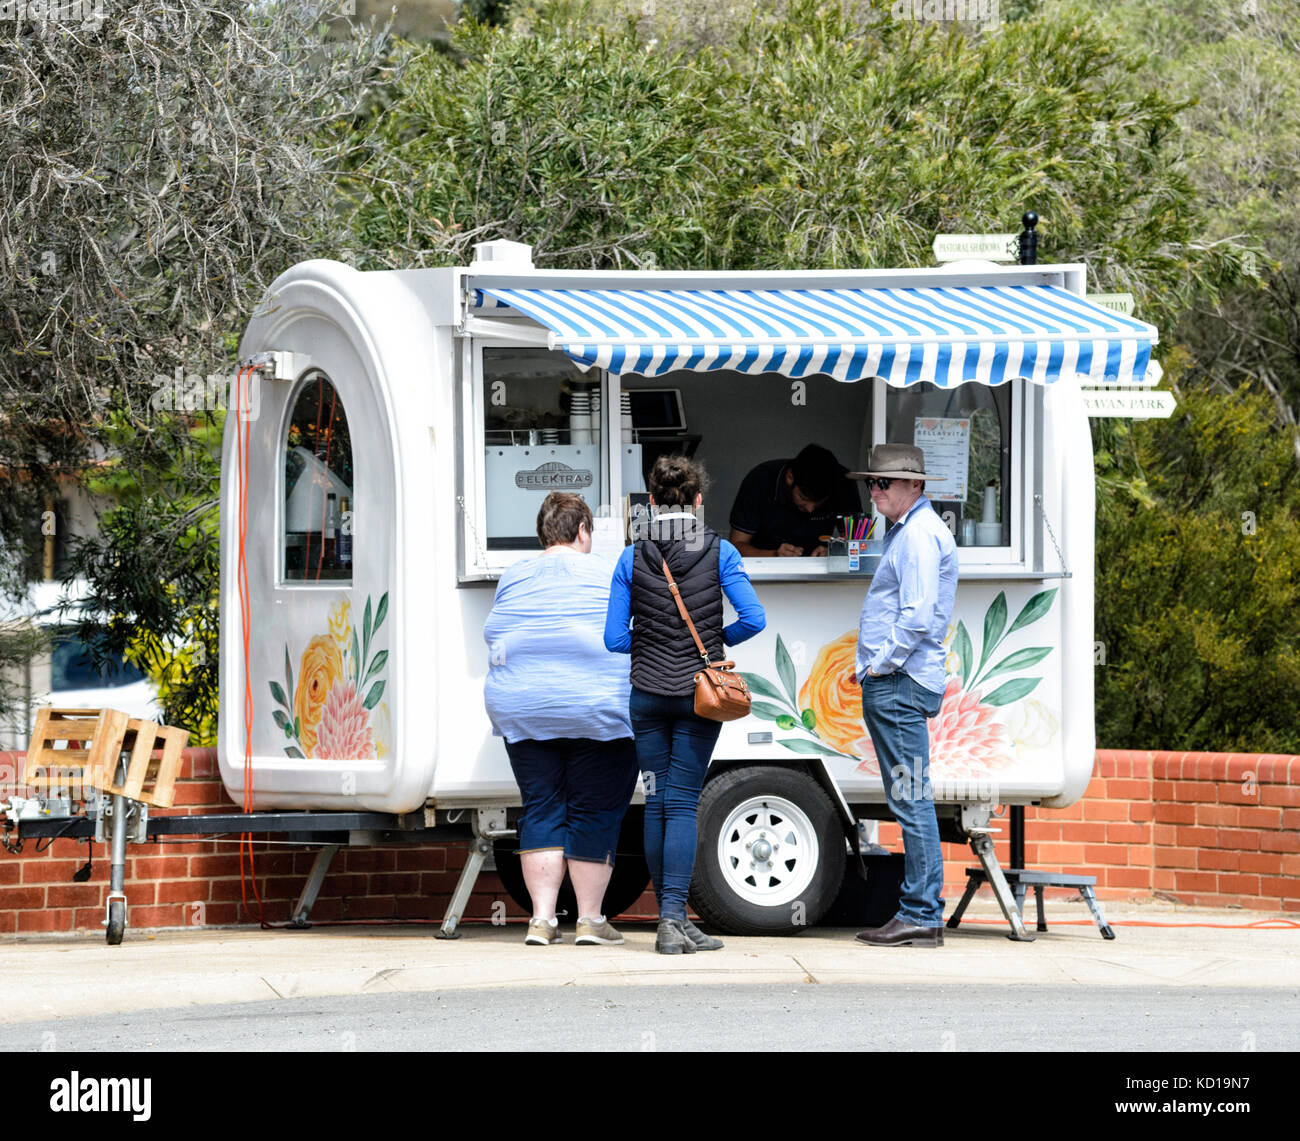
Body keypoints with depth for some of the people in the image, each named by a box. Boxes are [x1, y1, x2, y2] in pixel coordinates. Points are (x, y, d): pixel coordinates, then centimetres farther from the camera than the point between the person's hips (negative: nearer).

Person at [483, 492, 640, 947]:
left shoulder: (512, 578, 10)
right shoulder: (605, 577, -1)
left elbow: (496, 642, 17)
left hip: (521, 711, 4)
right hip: (597, 712, -4)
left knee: (541, 808, 7)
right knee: (594, 812, 2)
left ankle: (542, 918, 1)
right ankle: (590, 918, 3)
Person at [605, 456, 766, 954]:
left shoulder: (632, 558, -1)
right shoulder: (719, 553, -4)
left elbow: (614, 638, -2)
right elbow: (753, 619, -9)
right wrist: (718, 641, 9)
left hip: (648, 693, 1)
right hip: (698, 690, -1)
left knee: (656, 802, 9)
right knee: (683, 804, -2)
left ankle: (670, 920, 12)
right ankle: (673, 918, -13)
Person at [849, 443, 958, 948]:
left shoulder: (920, 535, -12)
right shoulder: (905, 531, 21)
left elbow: (918, 617, -21)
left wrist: (883, 663, -14)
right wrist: (872, 666, 19)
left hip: (901, 685, -11)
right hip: (890, 684, 11)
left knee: (911, 799, -9)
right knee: (908, 800, 10)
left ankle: (922, 915, -9)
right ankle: (918, 912, 13)